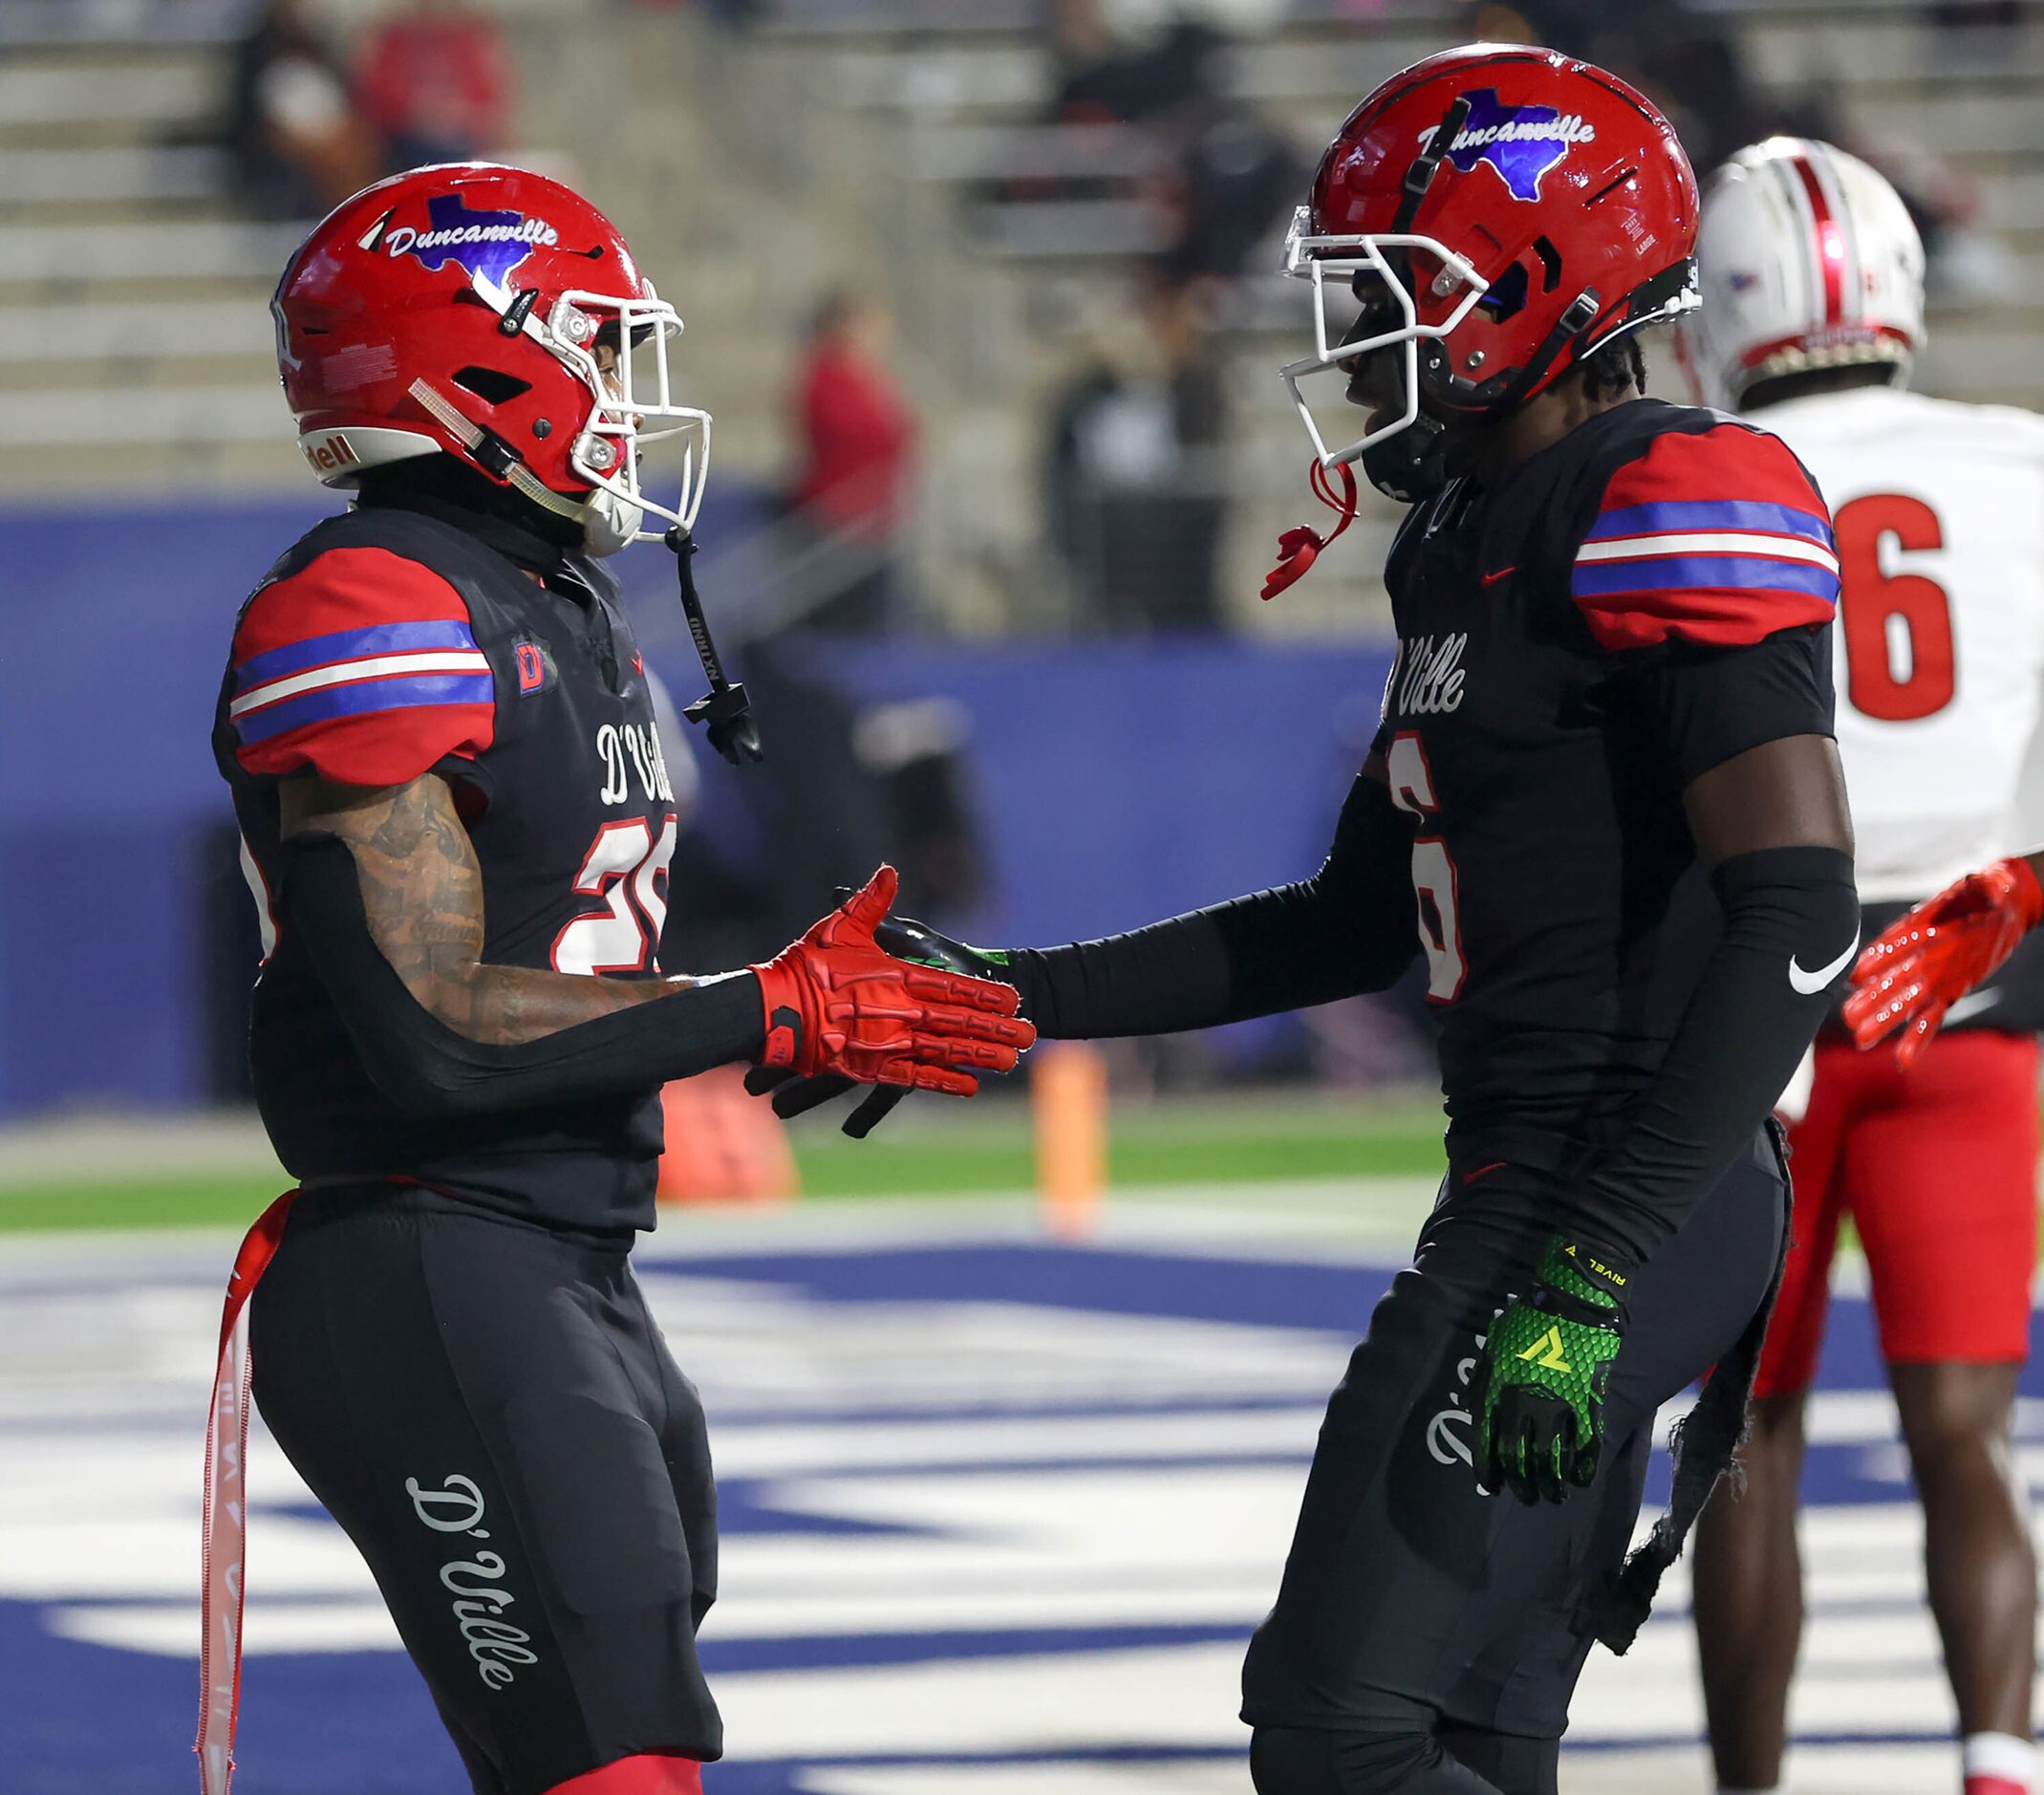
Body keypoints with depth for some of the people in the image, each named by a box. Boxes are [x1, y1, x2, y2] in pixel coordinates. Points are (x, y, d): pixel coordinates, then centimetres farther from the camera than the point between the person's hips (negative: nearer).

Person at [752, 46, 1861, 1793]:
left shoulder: (1674, 515, -15)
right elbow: (1353, 923, 24)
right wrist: (1010, 996, 19)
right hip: (1530, 1193, 10)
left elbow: (1799, 914, -22)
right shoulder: (1470, 544, 17)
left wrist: (1589, 1269, -26)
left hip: (1627, 1197, -10)